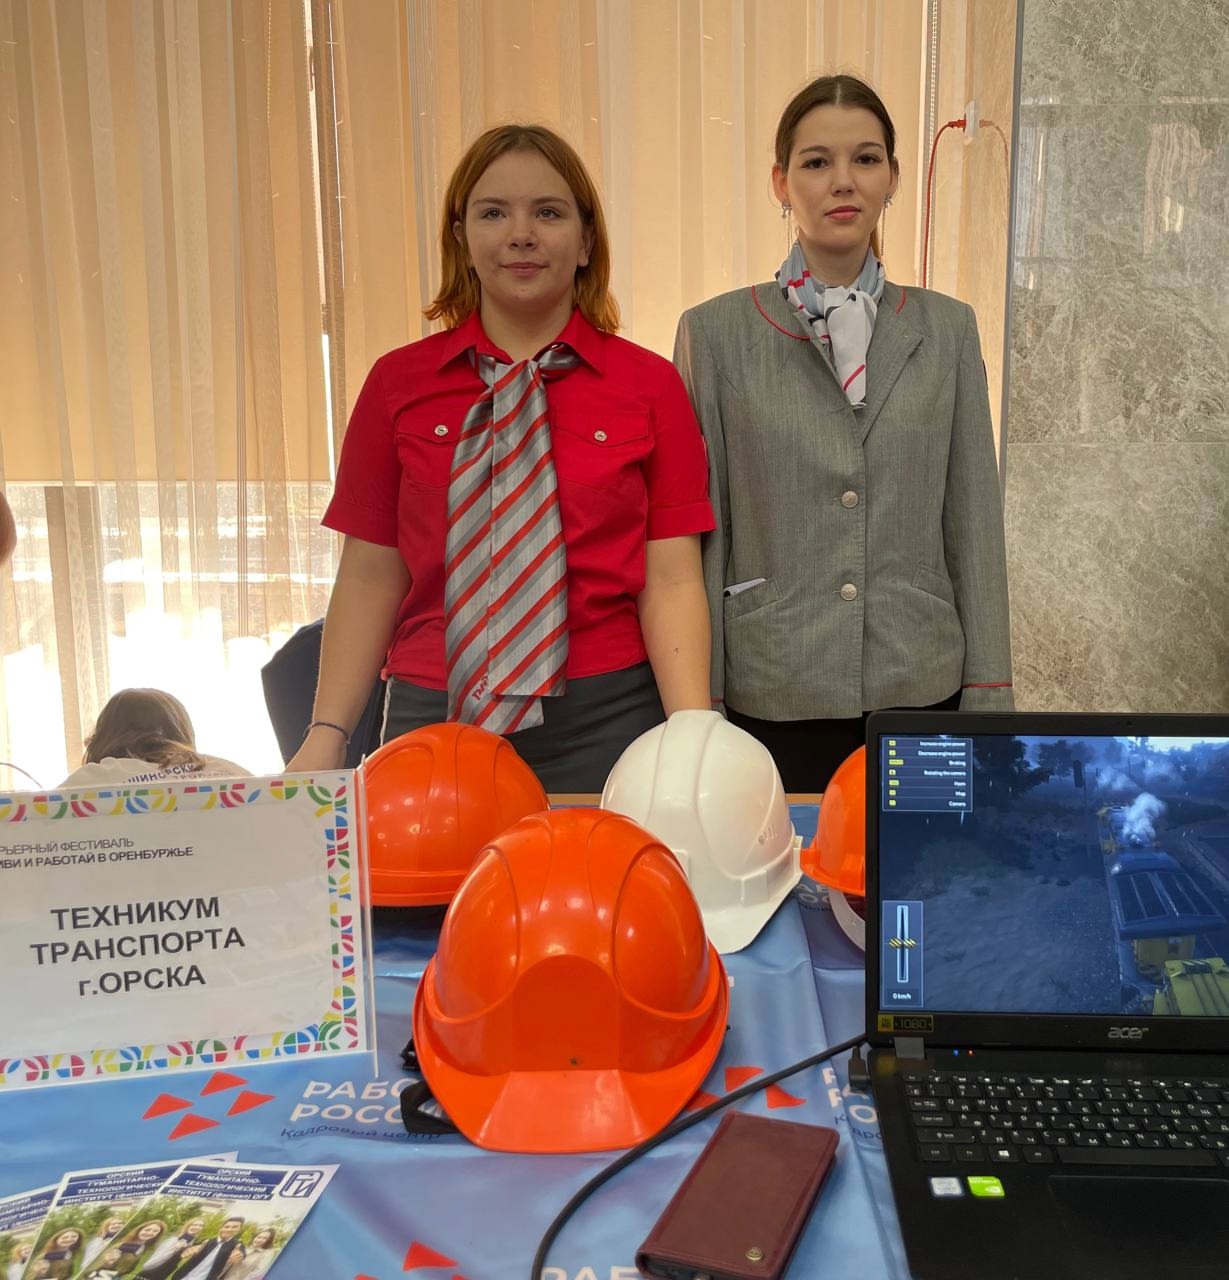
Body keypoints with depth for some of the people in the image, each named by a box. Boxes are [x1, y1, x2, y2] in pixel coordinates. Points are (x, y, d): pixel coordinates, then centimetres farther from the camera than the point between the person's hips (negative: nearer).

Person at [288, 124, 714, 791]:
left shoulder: (649, 386, 1)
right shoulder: (398, 384, 4)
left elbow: (671, 578, -4)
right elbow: (369, 576, 4)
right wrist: (327, 734, -5)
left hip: (605, 728, -1)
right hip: (432, 719, 1)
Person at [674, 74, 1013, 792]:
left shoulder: (947, 330, 6)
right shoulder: (716, 333, 0)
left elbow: (974, 524, 5)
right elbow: (700, 532, -1)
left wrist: (988, 696, 2)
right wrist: (697, 707, -3)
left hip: (920, 694, 2)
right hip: (769, 700, -1)